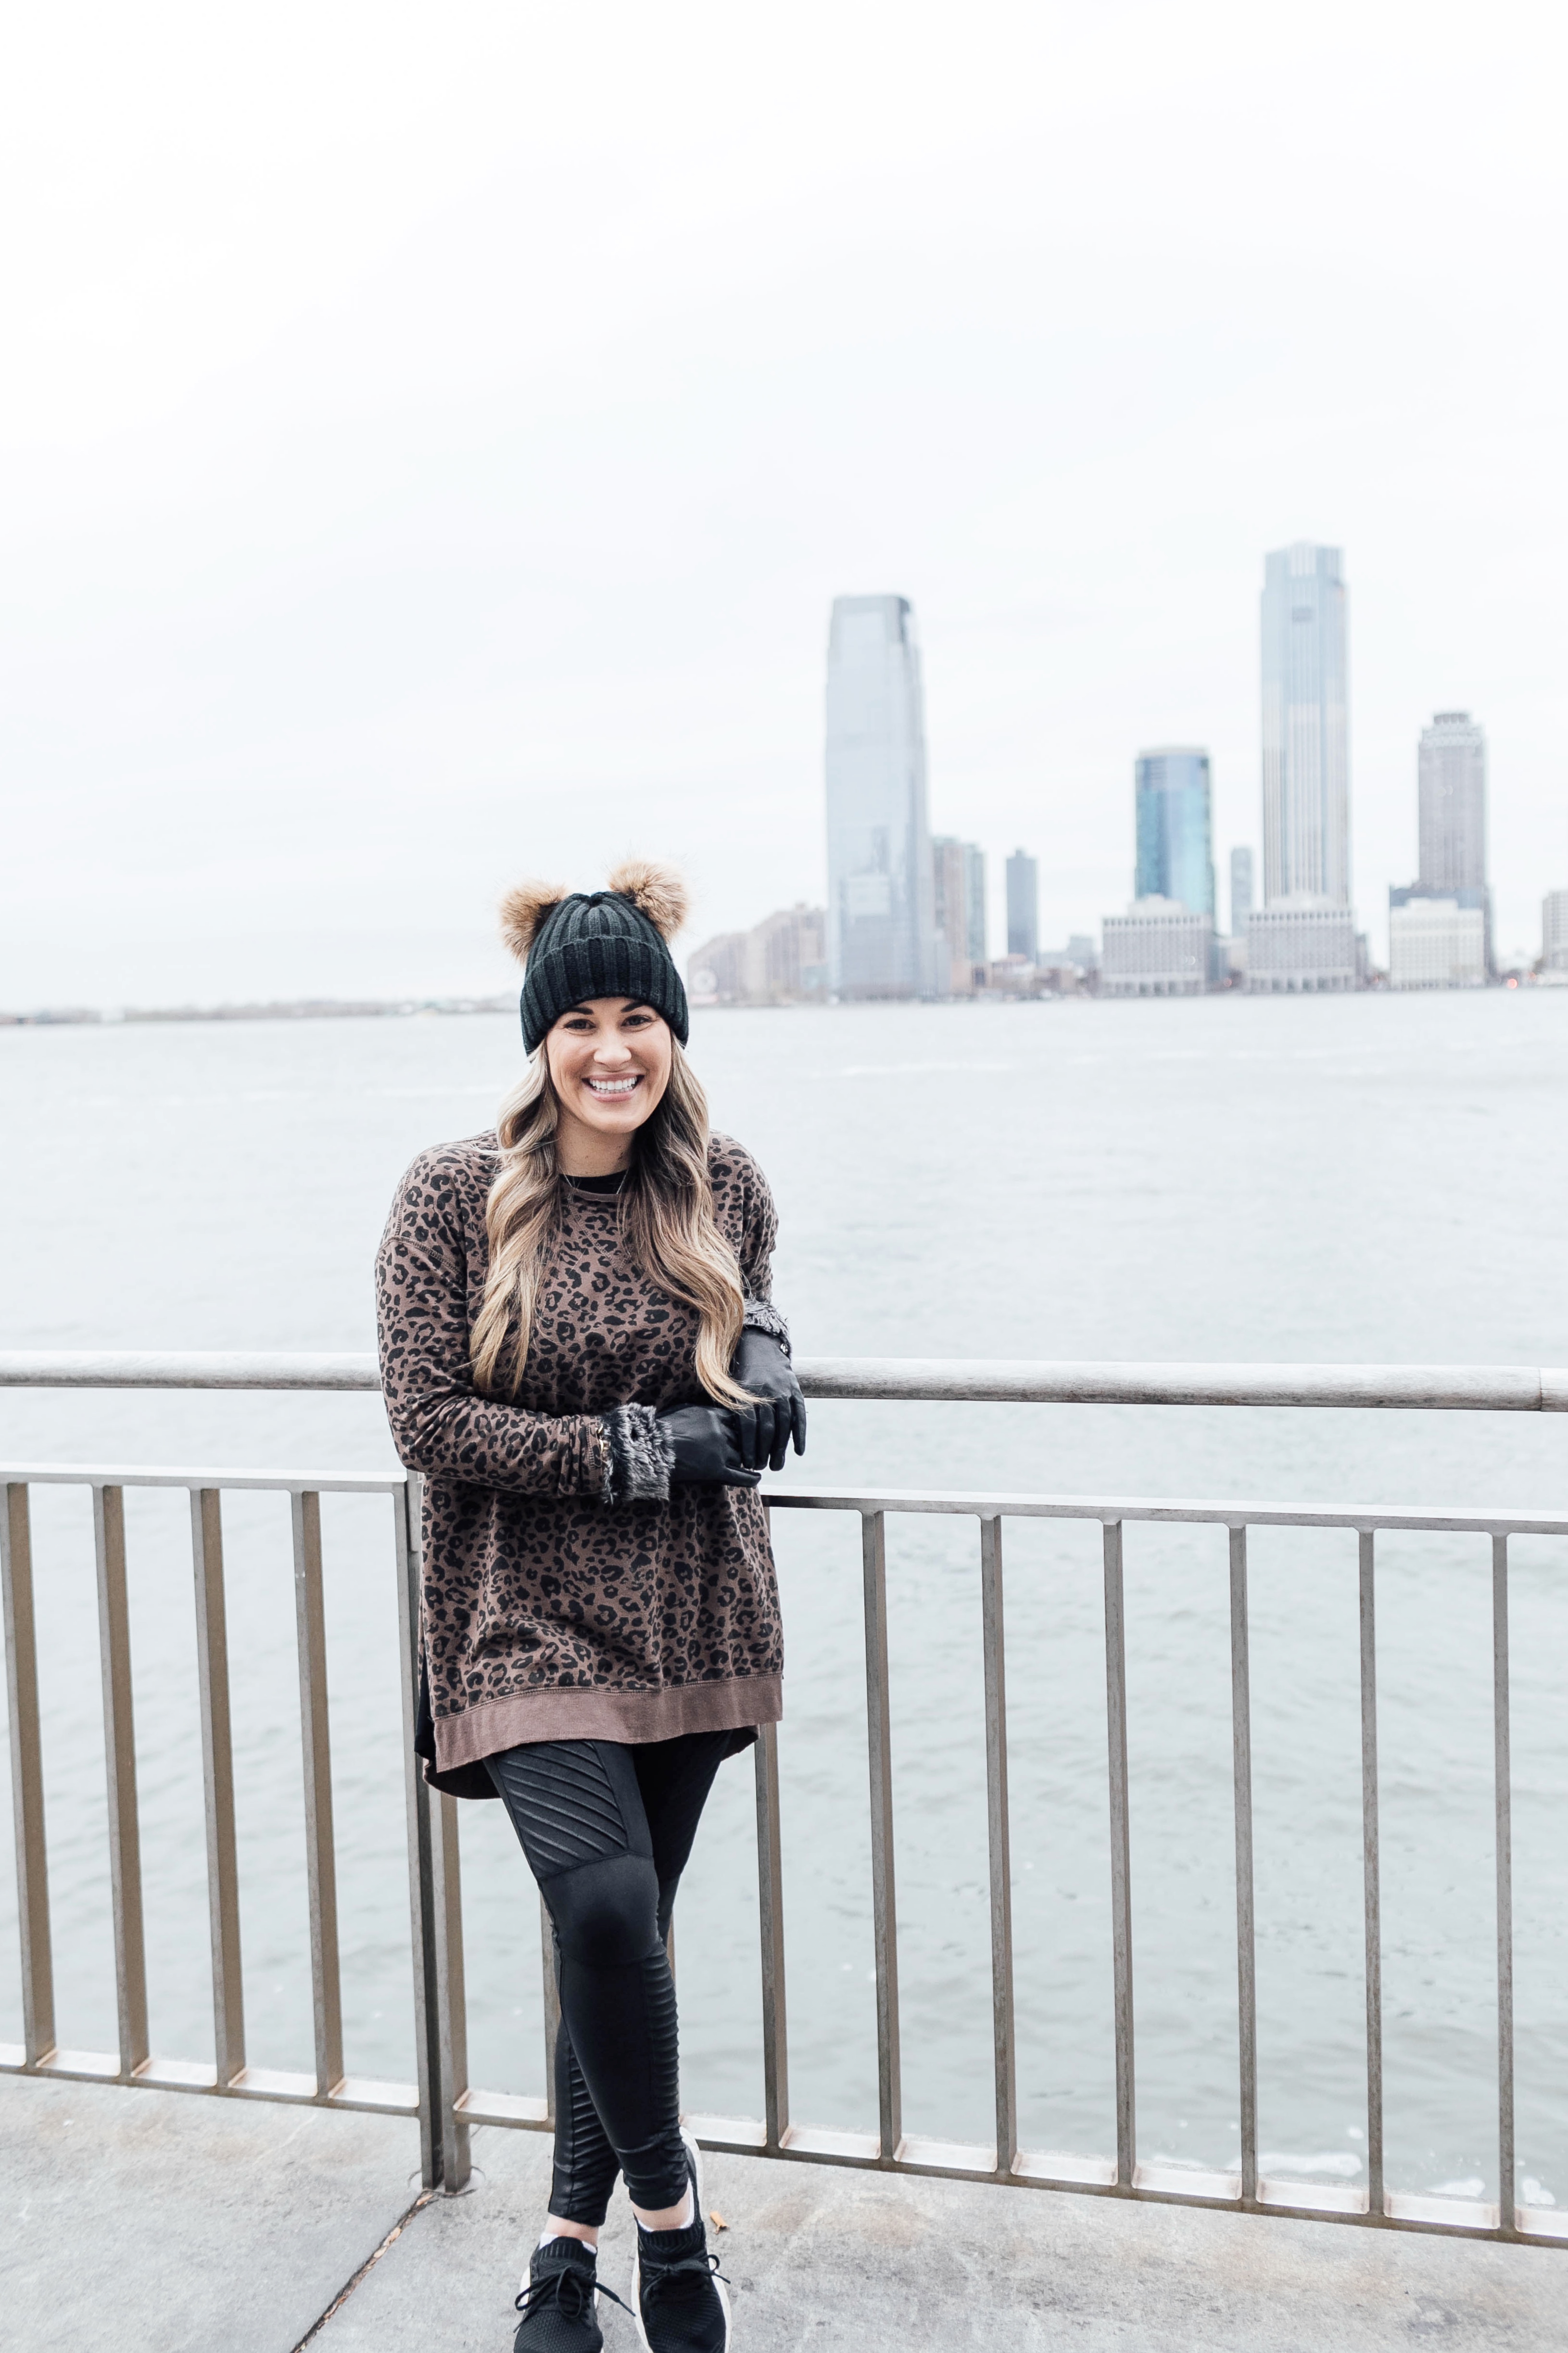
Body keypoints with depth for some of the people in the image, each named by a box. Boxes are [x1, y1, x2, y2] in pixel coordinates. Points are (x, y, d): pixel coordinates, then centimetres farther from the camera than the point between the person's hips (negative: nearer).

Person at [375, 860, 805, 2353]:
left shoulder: (722, 1182, 1)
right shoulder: (454, 1195, -9)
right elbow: (428, 1420, -12)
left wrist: (761, 1356, -3)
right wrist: (638, 1451, -17)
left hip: (690, 1616, 3)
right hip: (530, 1617, -3)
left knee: (622, 1929, 13)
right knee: (607, 1908, -19)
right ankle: (668, 2210, 11)